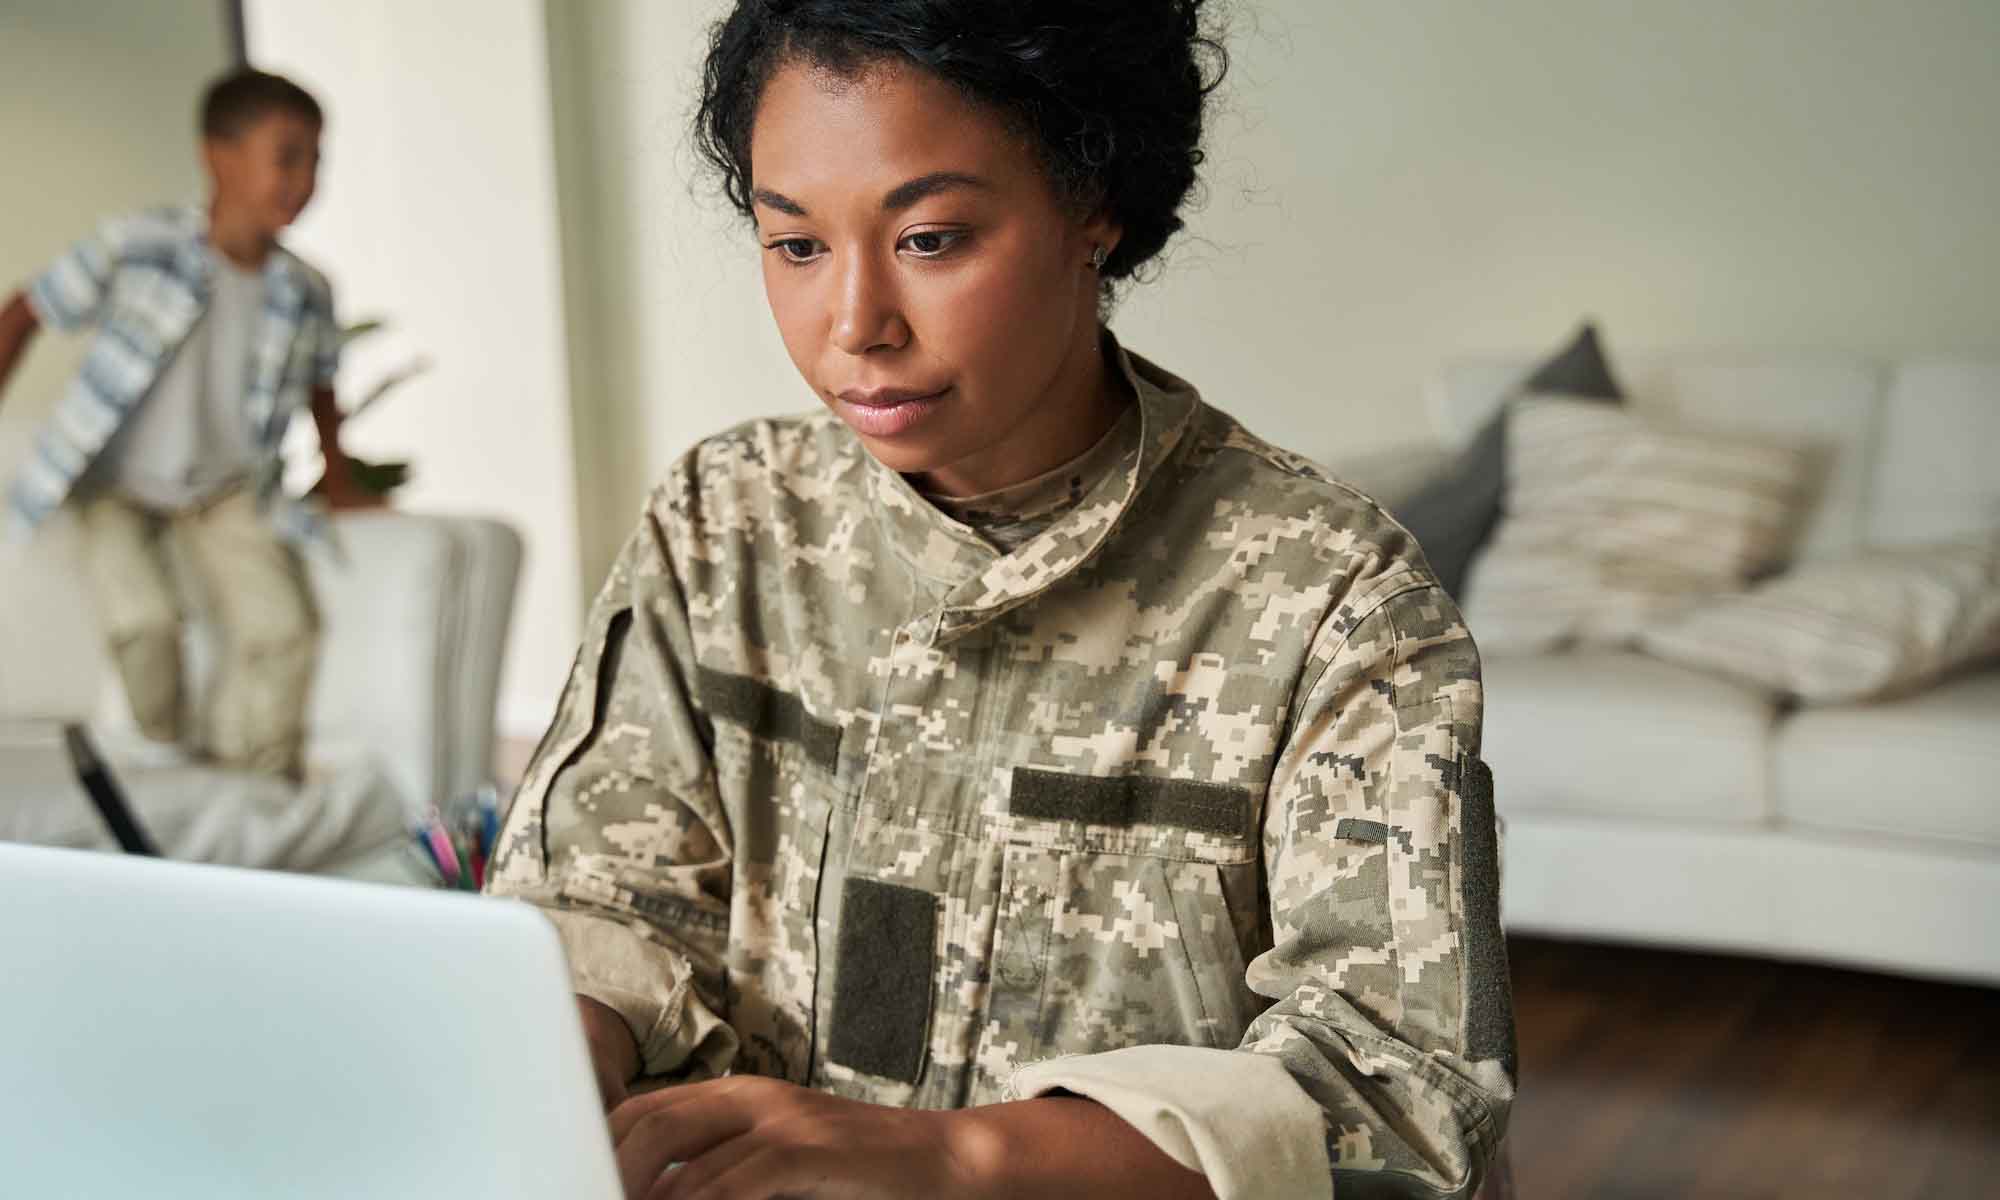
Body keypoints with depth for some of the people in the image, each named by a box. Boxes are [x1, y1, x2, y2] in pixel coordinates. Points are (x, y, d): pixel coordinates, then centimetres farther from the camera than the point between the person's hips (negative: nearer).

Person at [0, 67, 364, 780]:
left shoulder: (306, 294, -12)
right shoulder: (137, 249, -23)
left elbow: (319, 387, 9)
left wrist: (339, 483, 11)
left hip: (224, 487, 3)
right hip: (113, 482, -3)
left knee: (279, 625, -13)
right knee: (144, 616, -24)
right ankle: (174, 768, 4)